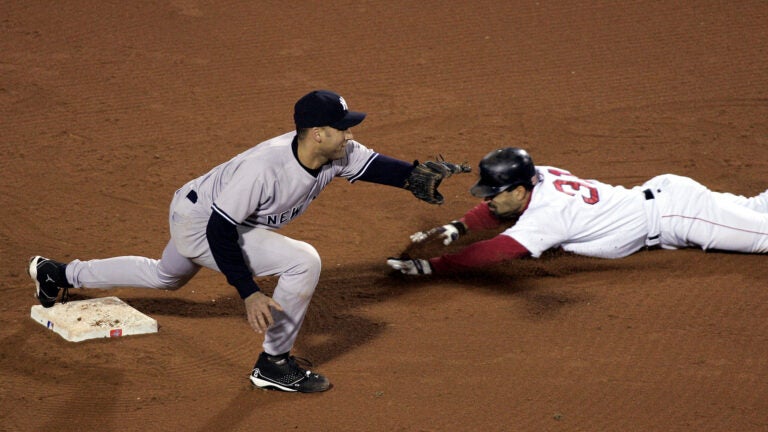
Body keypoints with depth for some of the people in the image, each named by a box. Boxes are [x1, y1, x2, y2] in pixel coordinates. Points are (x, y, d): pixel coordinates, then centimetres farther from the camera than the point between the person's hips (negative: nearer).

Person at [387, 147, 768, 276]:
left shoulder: (548, 215, -29)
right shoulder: (539, 177, -5)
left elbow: (490, 253, -35)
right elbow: (502, 209, 14)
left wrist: (428, 266, -35)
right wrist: (457, 227, -1)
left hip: (674, 213, -8)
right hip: (661, 191, 8)